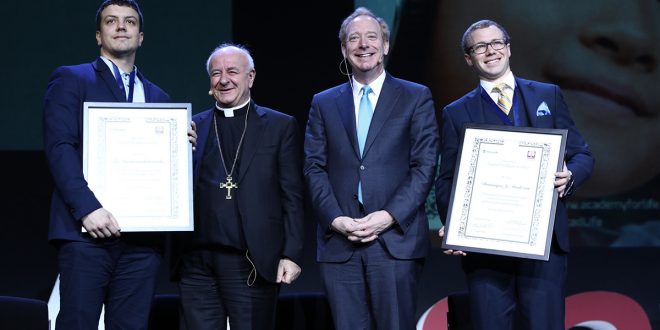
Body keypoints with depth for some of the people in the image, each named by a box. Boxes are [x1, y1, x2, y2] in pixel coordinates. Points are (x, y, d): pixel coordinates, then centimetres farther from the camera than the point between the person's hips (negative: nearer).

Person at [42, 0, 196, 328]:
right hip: (87, 231, -4)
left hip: (143, 237, 4)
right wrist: (88, 207, -17)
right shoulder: (70, 80, 8)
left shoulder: (157, 96, 23)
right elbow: (59, 148, -5)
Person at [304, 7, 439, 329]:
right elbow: (314, 168, 8)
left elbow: (424, 165, 0)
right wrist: (335, 219, -7)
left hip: (395, 239, -2)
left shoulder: (416, 97, 8)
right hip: (339, 242, 2)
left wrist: (390, 216, -11)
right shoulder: (323, 103, 15)